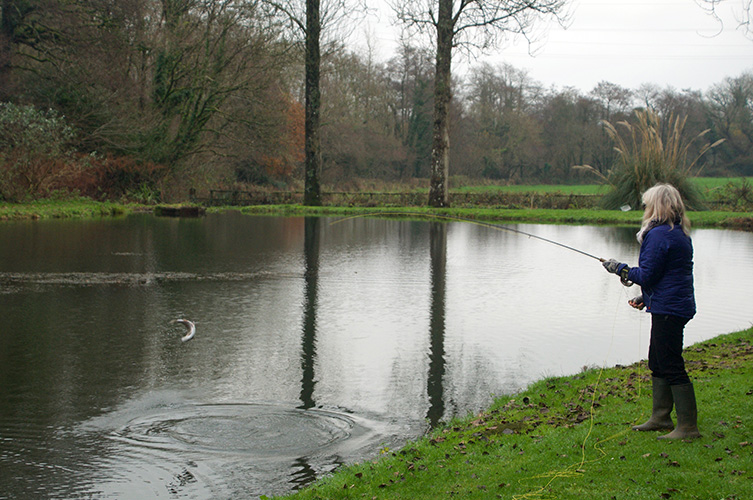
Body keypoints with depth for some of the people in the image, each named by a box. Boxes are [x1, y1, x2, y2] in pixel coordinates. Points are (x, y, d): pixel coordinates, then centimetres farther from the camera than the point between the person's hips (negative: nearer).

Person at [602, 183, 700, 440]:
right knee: (657, 363, 19)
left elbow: (646, 274, -18)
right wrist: (646, 296, 22)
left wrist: (619, 268, -2)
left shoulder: (659, 235, -17)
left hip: (668, 309, -11)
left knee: (671, 366, -7)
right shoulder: (681, 234, 14)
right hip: (677, 305, 11)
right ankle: (660, 418, 27)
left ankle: (688, 426, -4)